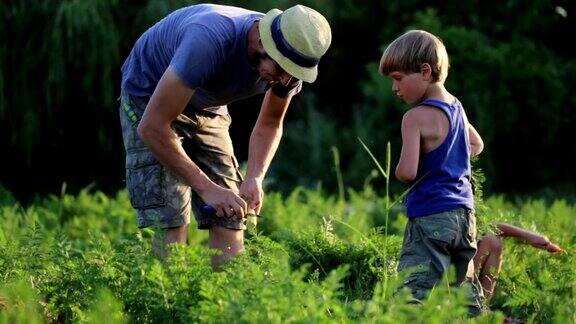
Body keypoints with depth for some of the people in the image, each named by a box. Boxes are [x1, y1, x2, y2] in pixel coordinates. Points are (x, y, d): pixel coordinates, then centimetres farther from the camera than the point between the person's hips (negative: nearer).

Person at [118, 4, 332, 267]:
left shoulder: (290, 61, -19)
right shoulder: (210, 41, -39)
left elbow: (270, 124, 1)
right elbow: (152, 127, -36)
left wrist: (254, 178, -18)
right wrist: (206, 187, -36)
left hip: (208, 109, 6)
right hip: (149, 100, -6)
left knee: (230, 218, -4)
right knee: (172, 225, -18)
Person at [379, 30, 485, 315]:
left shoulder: (416, 117, -13)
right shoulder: (456, 107, 13)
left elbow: (406, 172, -21)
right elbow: (476, 145, 33)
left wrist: (399, 170, 1)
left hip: (430, 218, -9)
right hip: (464, 214, 9)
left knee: (413, 297, -17)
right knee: (466, 295, 14)